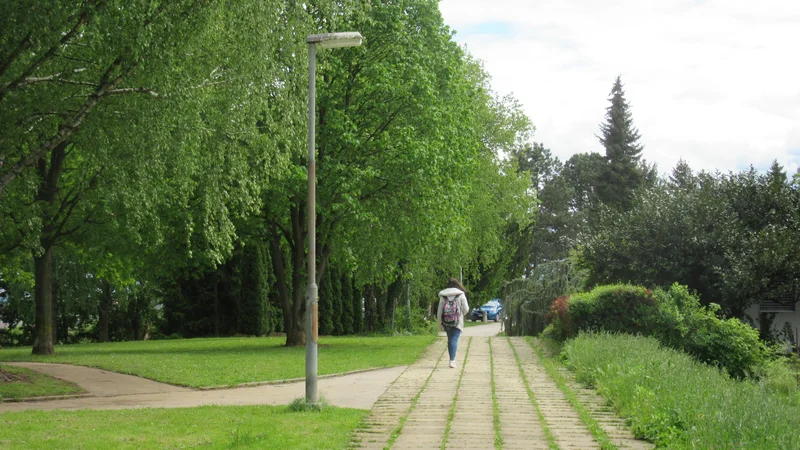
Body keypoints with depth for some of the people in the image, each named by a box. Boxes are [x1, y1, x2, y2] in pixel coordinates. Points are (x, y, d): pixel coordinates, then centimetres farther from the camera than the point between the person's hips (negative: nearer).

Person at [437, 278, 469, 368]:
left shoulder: (443, 296, 2)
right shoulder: (461, 295, -3)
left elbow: (440, 311, 4)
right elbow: (466, 309, -3)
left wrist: (440, 323, 13)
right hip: (457, 322, -2)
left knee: (450, 340, 15)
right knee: (454, 340, -5)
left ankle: (452, 359, 21)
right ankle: (452, 360, -18)